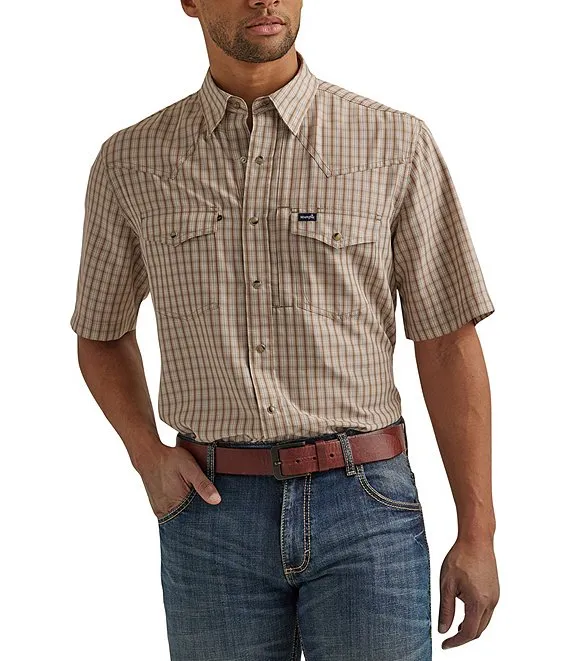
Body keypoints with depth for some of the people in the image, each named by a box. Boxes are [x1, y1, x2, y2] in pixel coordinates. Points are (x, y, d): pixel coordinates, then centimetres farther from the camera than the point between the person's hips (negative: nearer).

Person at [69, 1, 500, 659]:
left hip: (367, 508, -1)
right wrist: (148, 457, 0)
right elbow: (103, 334, 18)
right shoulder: (129, 162, 5)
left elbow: (449, 344, 1)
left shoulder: (397, 143, -1)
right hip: (212, 513, 2)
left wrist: (477, 533, -2)